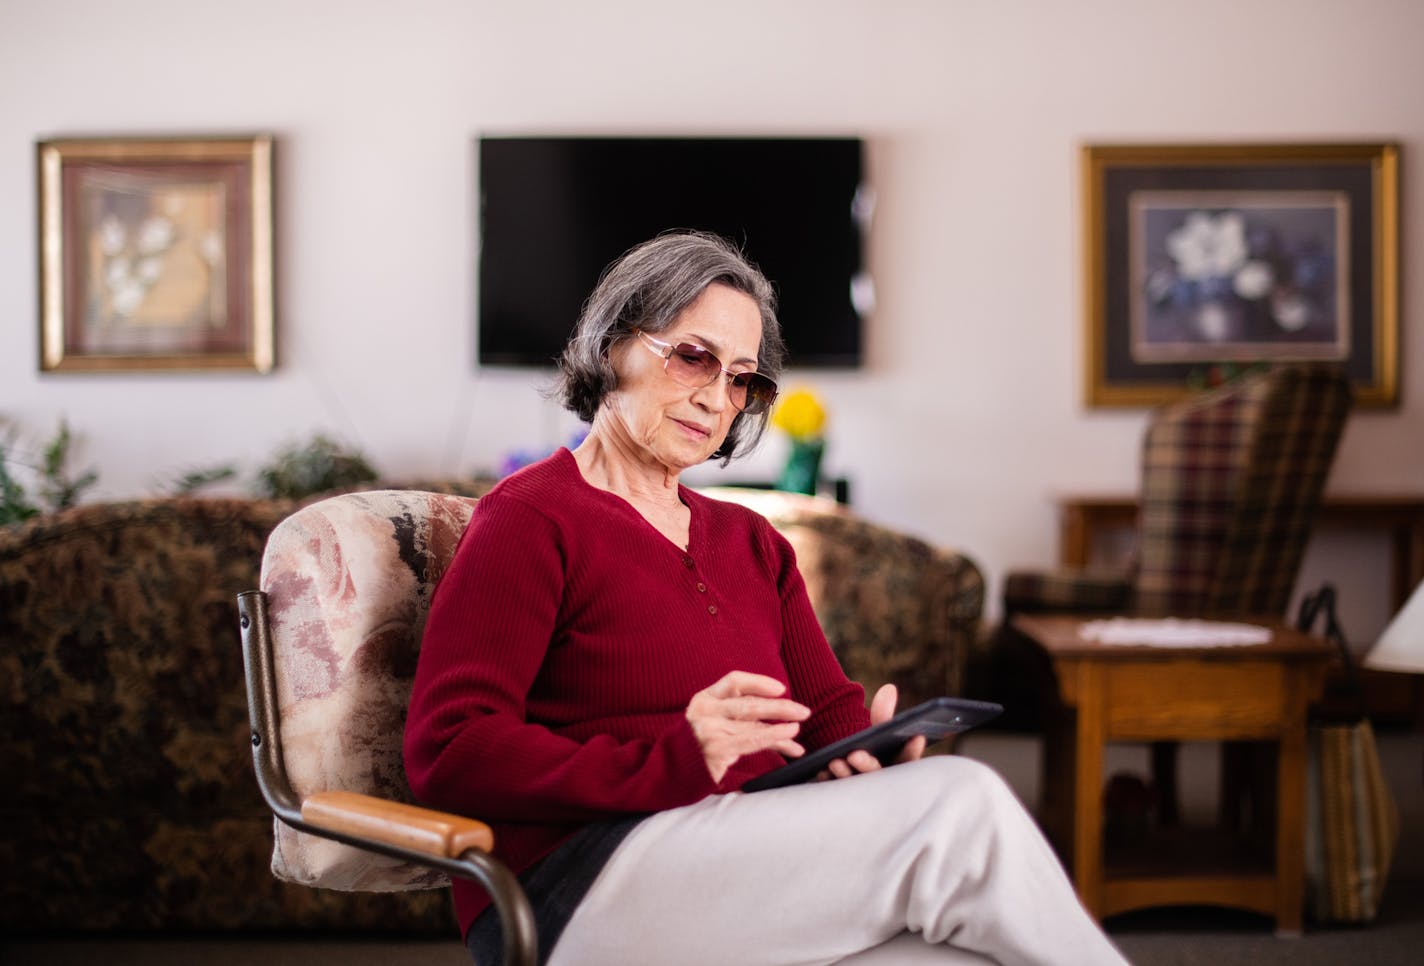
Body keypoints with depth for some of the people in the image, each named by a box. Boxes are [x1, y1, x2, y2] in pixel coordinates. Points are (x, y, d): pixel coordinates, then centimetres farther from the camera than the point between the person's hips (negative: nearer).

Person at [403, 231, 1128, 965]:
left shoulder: (753, 542, 27)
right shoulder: (530, 519, 3)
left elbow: (831, 712, 19)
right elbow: (447, 751, -9)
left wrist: (870, 750, -7)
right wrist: (672, 762, -22)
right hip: (583, 887, -6)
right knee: (960, 803, -24)